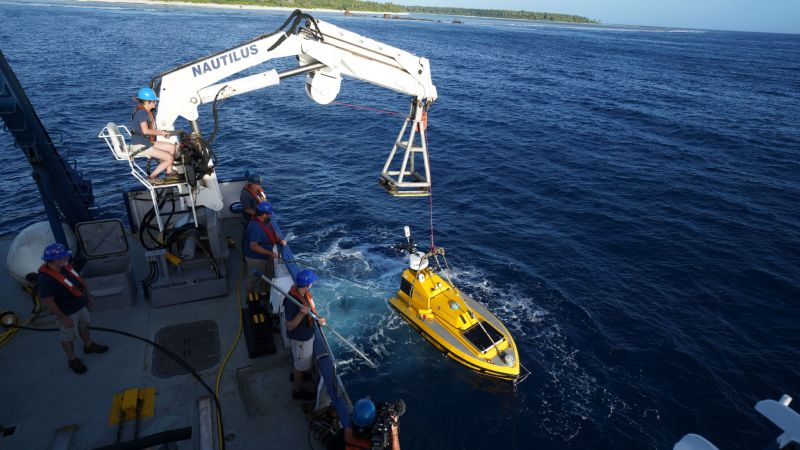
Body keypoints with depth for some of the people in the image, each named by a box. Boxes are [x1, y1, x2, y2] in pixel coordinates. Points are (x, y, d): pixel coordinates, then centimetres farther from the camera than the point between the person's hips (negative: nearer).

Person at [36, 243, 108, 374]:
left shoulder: (64, 267, -11)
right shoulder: (45, 280, -33)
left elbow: (77, 280, 7)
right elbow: (48, 302, -26)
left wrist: (87, 294, 12)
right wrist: (64, 318, -21)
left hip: (79, 306, 8)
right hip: (67, 312, -8)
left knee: (84, 326, 28)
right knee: (68, 337, 15)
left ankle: (89, 345, 53)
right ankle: (72, 359, 37)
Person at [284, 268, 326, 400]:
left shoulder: (304, 292, -12)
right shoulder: (292, 302, -38)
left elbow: (310, 306, 8)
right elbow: (289, 327, -30)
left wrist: (319, 318, -7)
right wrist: (301, 314, -43)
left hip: (306, 334, 8)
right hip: (300, 338, -8)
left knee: (297, 359, 33)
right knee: (301, 365, 15)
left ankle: (296, 375, 60)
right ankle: (297, 391, 38)